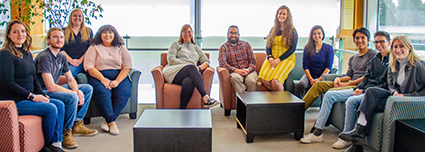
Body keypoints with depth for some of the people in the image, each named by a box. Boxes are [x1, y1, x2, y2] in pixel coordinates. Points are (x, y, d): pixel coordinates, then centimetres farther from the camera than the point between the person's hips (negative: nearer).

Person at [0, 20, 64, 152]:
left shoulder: (27, 54, 15)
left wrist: (41, 95, 2)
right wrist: (32, 96, -18)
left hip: (28, 98, 9)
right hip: (14, 102, -9)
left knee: (59, 105, -5)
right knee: (51, 108, -21)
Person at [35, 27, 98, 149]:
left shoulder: (62, 57, 8)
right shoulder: (44, 57, -20)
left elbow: (70, 79, 13)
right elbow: (51, 87, -26)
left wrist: (78, 91, -9)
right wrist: (75, 93, -22)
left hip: (55, 88, 10)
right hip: (43, 92, -10)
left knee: (88, 88, 7)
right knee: (72, 97, -33)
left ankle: (77, 124, 7)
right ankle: (66, 132, -14)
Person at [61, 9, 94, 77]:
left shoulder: (88, 31, 18)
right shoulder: (64, 31, 17)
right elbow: (61, 49, 8)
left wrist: (81, 60, -8)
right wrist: (70, 60, -9)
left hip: (84, 62, 0)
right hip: (69, 63, 0)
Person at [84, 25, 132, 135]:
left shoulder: (121, 48, 15)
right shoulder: (94, 48, 10)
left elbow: (127, 67, 4)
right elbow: (89, 67, -2)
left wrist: (117, 81, -12)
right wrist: (103, 79, -17)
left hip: (119, 76, 2)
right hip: (99, 76, -1)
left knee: (124, 93, -28)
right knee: (102, 93, -32)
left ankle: (108, 121, -22)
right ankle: (112, 122, -28)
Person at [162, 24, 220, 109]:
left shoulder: (196, 48, 34)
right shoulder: (176, 44, 25)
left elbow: (206, 62, 22)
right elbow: (170, 59, 6)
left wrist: (199, 68, -2)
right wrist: (185, 64, -9)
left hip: (191, 72, 2)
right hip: (174, 72, -2)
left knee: (189, 82, -41)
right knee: (191, 68, -39)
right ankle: (205, 98, -55)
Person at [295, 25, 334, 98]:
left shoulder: (329, 48, 5)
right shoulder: (307, 48, 7)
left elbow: (329, 66, -2)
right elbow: (305, 66, 3)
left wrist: (319, 79, -15)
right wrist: (311, 79, -12)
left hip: (323, 75, -1)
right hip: (310, 75, 1)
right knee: (300, 85, -31)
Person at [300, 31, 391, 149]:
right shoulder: (374, 60, 21)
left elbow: (387, 85, -12)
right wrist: (358, 88, 0)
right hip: (363, 90, 8)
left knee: (351, 101, -36)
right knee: (329, 95, -4)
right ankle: (317, 132, -8)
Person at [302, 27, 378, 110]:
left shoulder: (373, 55, 0)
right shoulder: (352, 59, 24)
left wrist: (348, 83, -14)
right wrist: (339, 79, -5)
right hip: (350, 84, 7)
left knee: (330, 94, -30)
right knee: (319, 84, -7)